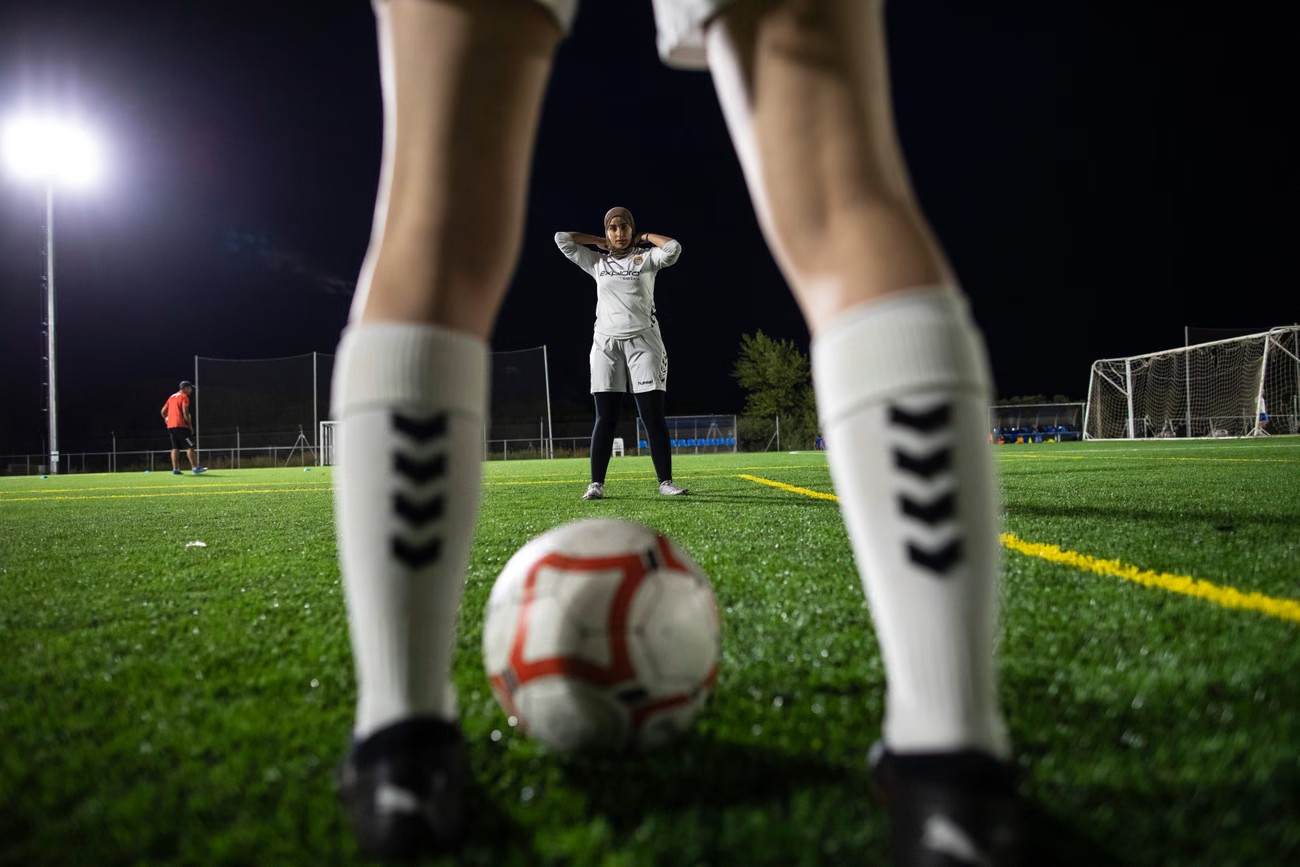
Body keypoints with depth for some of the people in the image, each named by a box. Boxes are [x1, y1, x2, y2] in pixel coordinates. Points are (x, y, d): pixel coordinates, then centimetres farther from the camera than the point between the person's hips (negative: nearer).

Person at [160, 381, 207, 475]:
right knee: (190, 447, -8)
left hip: (170, 426, 8)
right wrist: (190, 425, -9)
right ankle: (195, 468, -13)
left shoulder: (172, 397, 21)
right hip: (181, 425, -8)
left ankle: (175, 469, 3)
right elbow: (185, 413, -14)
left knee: (175, 448, 7)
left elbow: (163, 411, 20)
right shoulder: (184, 397, -4)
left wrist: (167, 420, 22)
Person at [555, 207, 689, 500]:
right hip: (606, 343, 1)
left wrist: (645, 237, 7)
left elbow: (673, 249, -9)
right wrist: (600, 242, 16)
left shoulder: (646, 259, 10)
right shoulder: (597, 263, 15)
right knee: (606, 417, -3)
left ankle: (666, 481, -1)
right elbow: (561, 238, 13)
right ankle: (596, 483, -3)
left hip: (643, 341, -1)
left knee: (654, 415, -5)